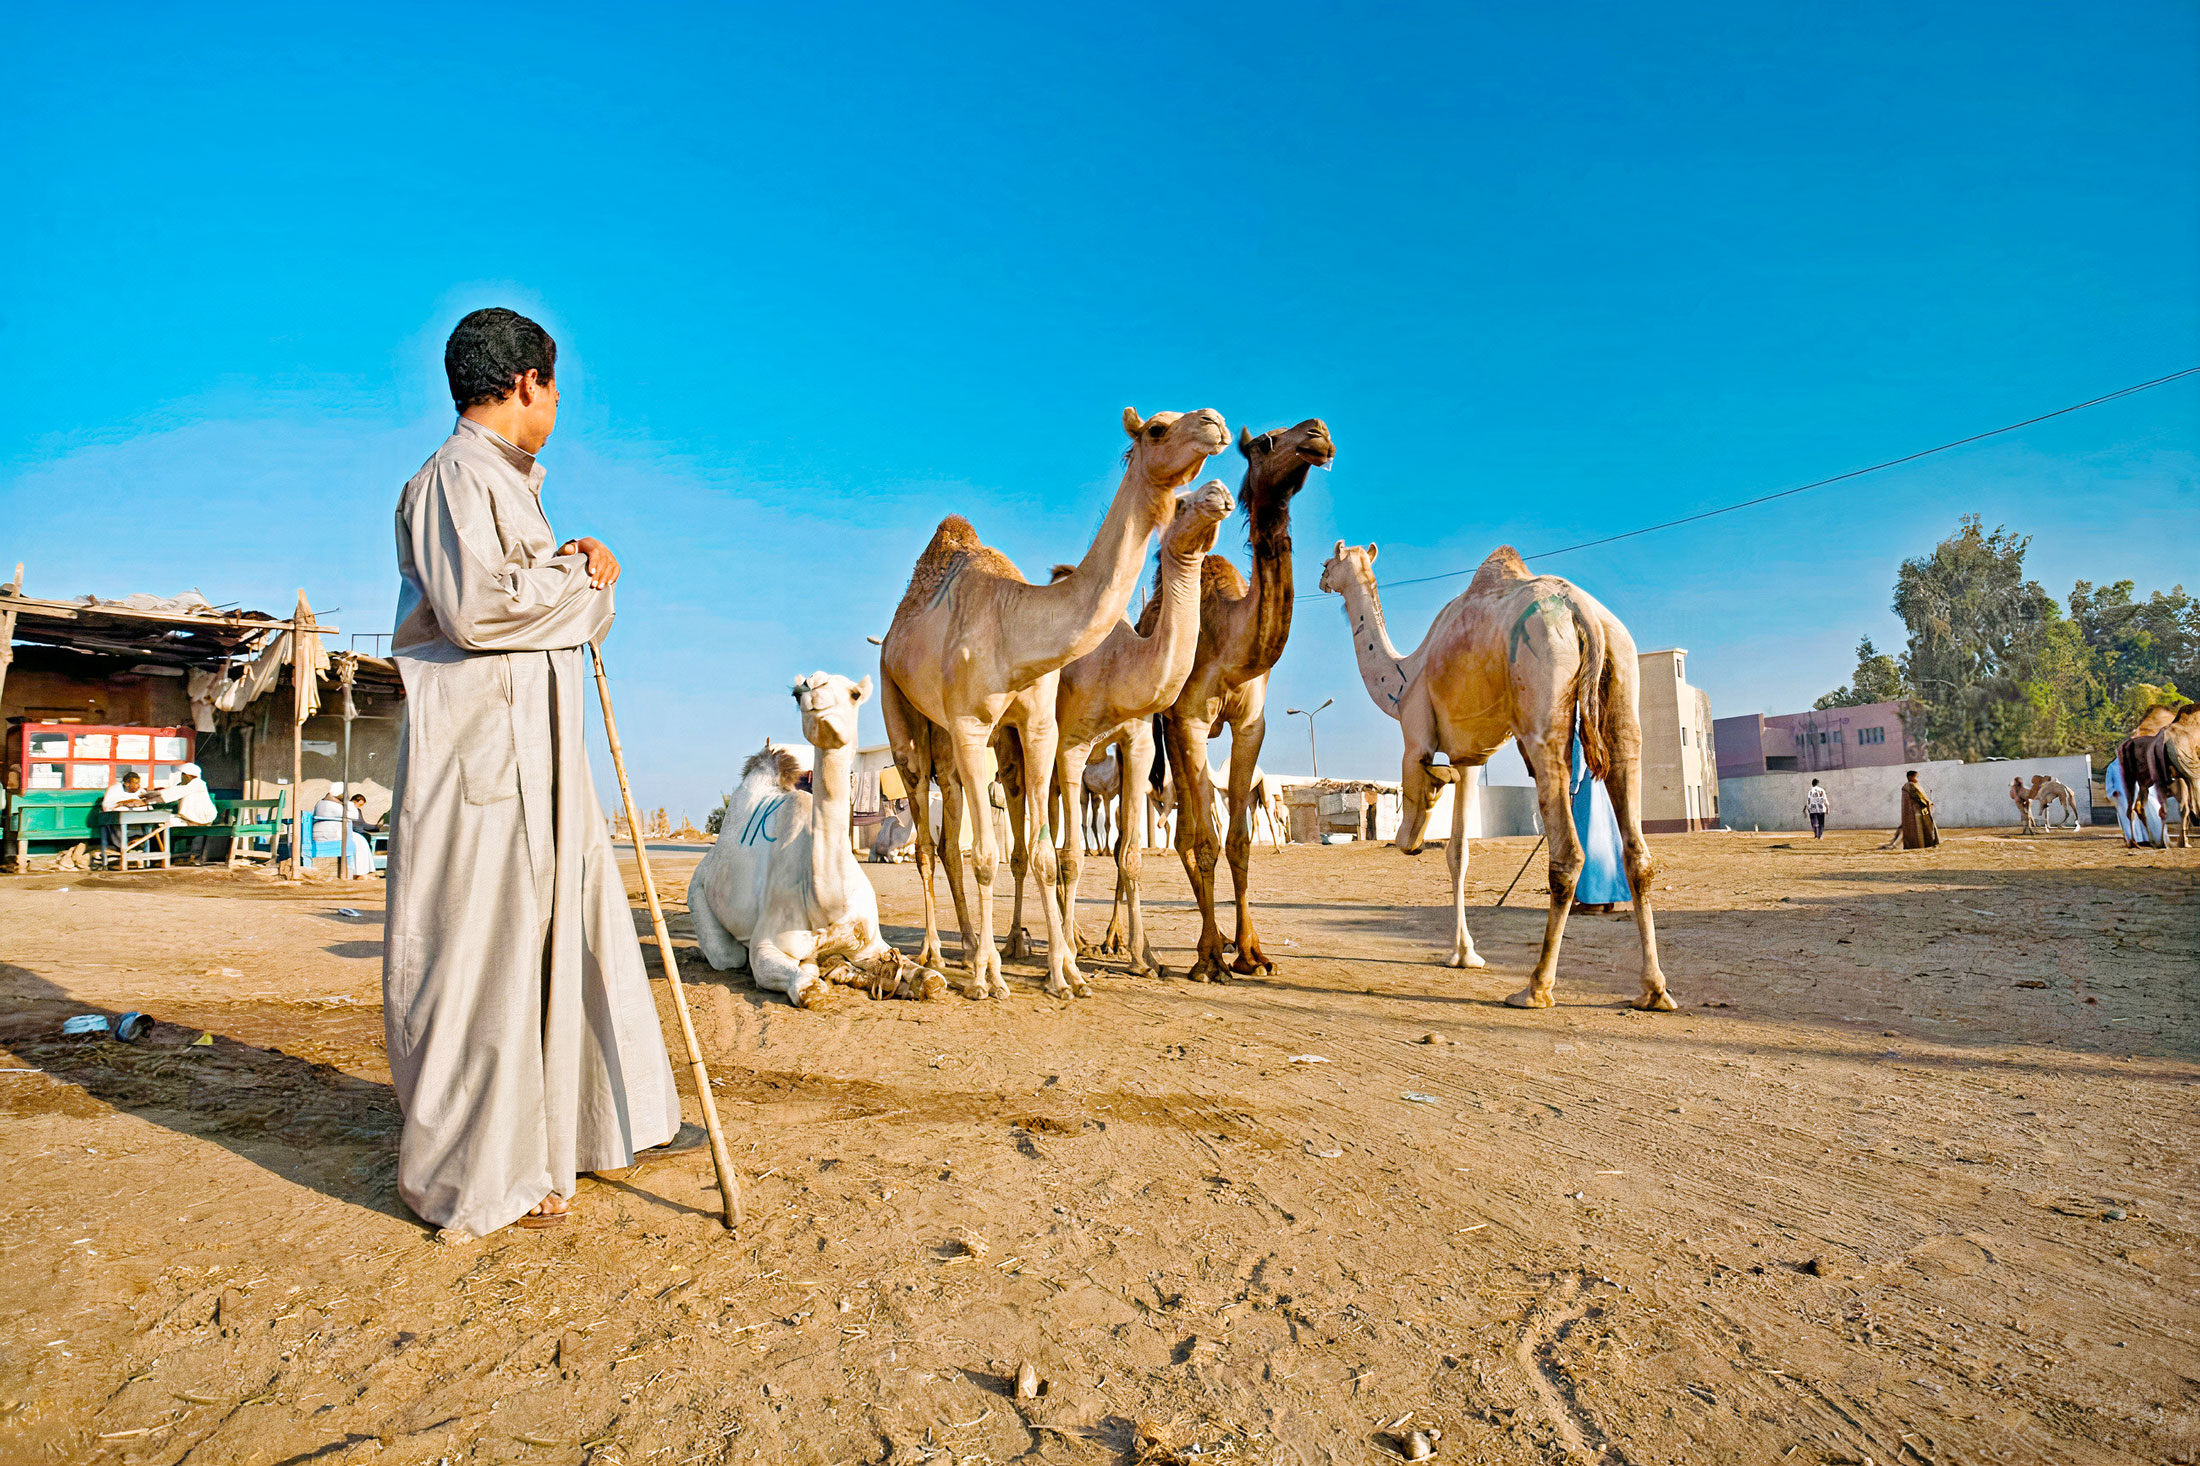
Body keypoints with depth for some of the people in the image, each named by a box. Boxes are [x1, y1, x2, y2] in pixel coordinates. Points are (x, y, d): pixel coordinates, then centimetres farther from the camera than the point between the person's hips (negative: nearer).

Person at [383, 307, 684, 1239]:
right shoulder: (455, 475, -9)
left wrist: (579, 569, 8)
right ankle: (470, 1178, 9)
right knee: (478, 948, -4)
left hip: (535, 745, 10)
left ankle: (578, 1128, 26)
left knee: (569, 930, 13)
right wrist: (579, 577, -9)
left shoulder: (506, 483, 23)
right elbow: (476, 603, -22)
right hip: (477, 743, -10)